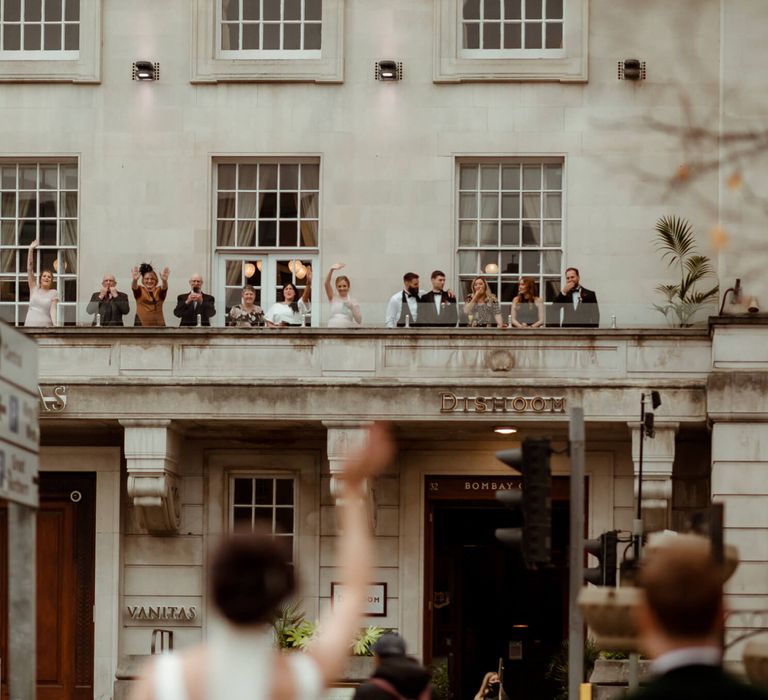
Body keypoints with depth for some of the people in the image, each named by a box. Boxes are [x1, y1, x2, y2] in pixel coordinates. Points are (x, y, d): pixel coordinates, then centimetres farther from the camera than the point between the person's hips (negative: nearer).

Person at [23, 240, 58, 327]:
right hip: (30, 325, 2)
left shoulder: (53, 293, 8)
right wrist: (31, 249, 7)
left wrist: (54, 324, -20)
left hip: (45, 326, -2)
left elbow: (53, 309, -3)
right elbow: (29, 268, 10)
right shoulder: (34, 289, 12)